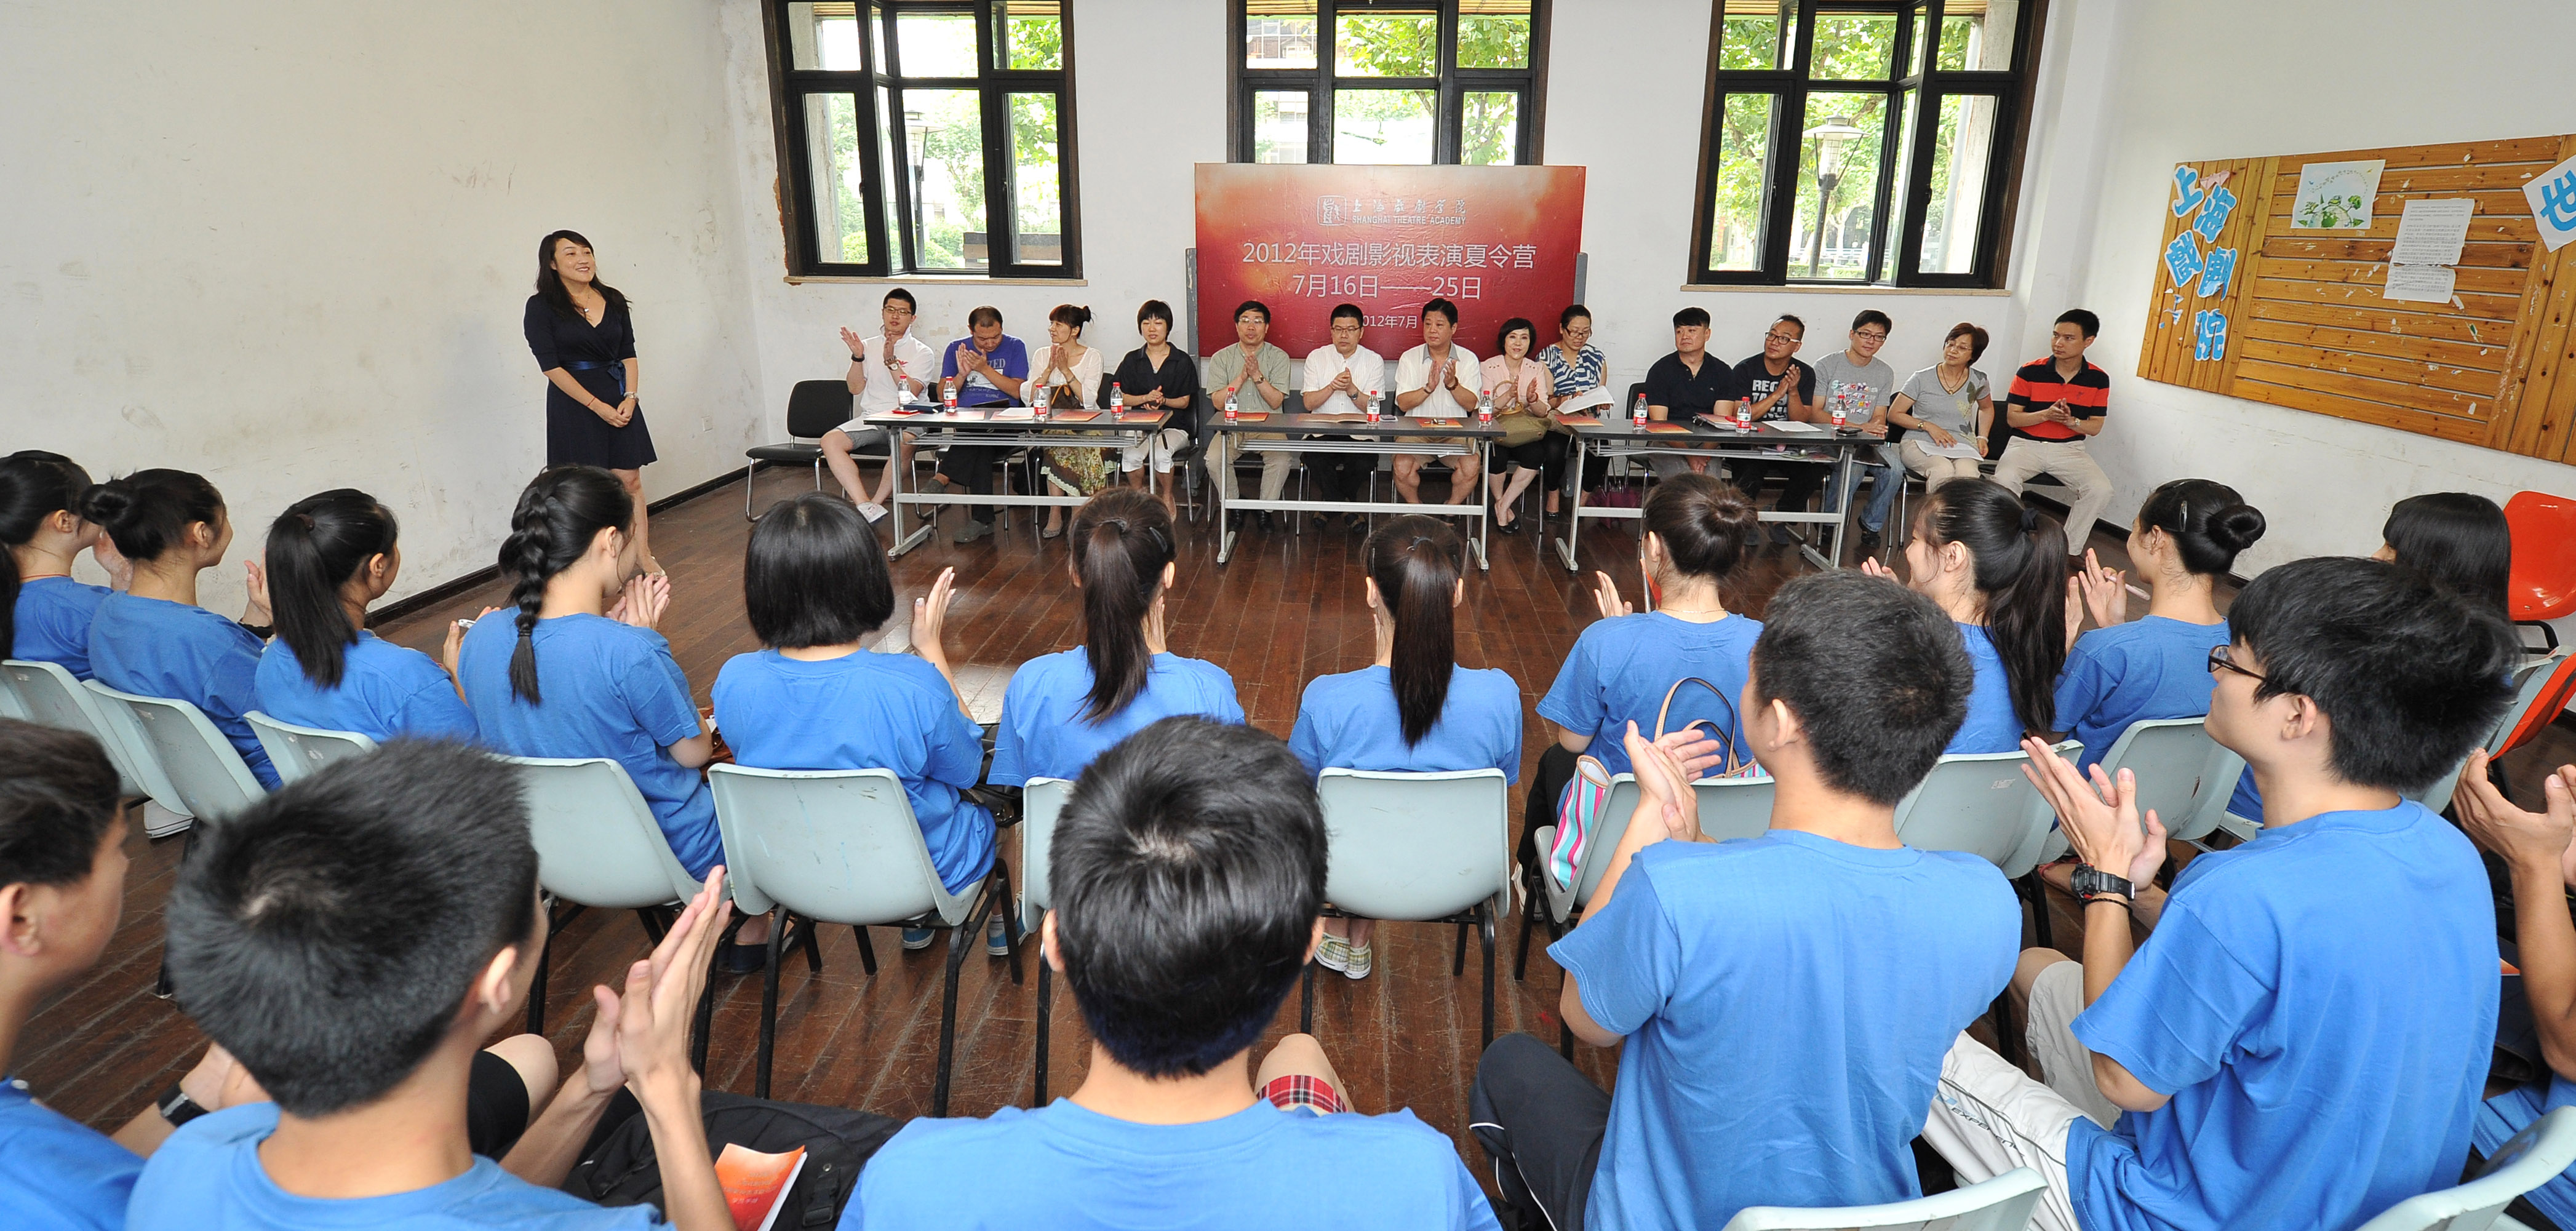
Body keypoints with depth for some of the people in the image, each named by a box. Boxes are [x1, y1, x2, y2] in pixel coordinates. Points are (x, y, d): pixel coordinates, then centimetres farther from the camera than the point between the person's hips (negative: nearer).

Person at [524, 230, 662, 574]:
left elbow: (629, 354, 8)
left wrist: (631, 397, -7)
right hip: (574, 402, -4)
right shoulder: (541, 307, -5)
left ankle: (644, 555, 10)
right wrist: (598, 406, -15)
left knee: (630, 480, 3)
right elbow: (551, 367, -10)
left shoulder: (614, 300, 8)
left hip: (620, 399, 4)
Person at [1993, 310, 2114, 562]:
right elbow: (2012, 418, -3)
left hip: (2070, 449, 2)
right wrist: (2047, 414, -21)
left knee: (2101, 491, -23)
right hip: (2026, 444, -2)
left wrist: (2071, 421, -19)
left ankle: (2070, 550, -4)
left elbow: (2095, 427, 4)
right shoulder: (2029, 372, -5)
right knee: (2005, 480, -33)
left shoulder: (2098, 379, 1)